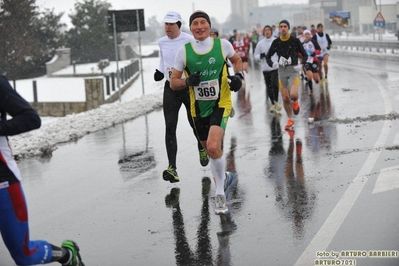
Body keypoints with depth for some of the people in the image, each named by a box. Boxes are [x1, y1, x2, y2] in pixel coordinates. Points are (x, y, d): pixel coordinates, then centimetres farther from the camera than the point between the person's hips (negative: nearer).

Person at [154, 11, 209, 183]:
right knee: (170, 127, -9)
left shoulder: (189, 40, -11)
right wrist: (160, 71, 5)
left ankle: (202, 149, 47)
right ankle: (172, 168, -14)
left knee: (195, 123, 13)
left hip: (189, 87, -3)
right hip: (170, 89, 3)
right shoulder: (161, 42, 5)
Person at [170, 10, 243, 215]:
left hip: (221, 104, -3)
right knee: (210, 151, 16)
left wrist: (238, 75, -4)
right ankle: (224, 177, 48)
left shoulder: (222, 44, -6)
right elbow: (173, 83, 0)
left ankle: (220, 193, -3)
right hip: (199, 108, 3)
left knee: (213, 147, -23)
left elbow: (236, 60, 15)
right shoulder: (184, 51, -5)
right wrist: (188, 81, -20)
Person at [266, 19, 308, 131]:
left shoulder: (295, 41, -3)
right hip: (282, 71, 3)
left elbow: (305, 55, 3)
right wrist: (272, 64, -8)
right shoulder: (276, 42, 4)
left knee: (293, 95, -22)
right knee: (285, 98, 2)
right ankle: (290, 120, 18)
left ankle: (295, 102, 15)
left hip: (293, 70, -3)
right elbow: (268, 56, 13)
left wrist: (301, 65, -14)